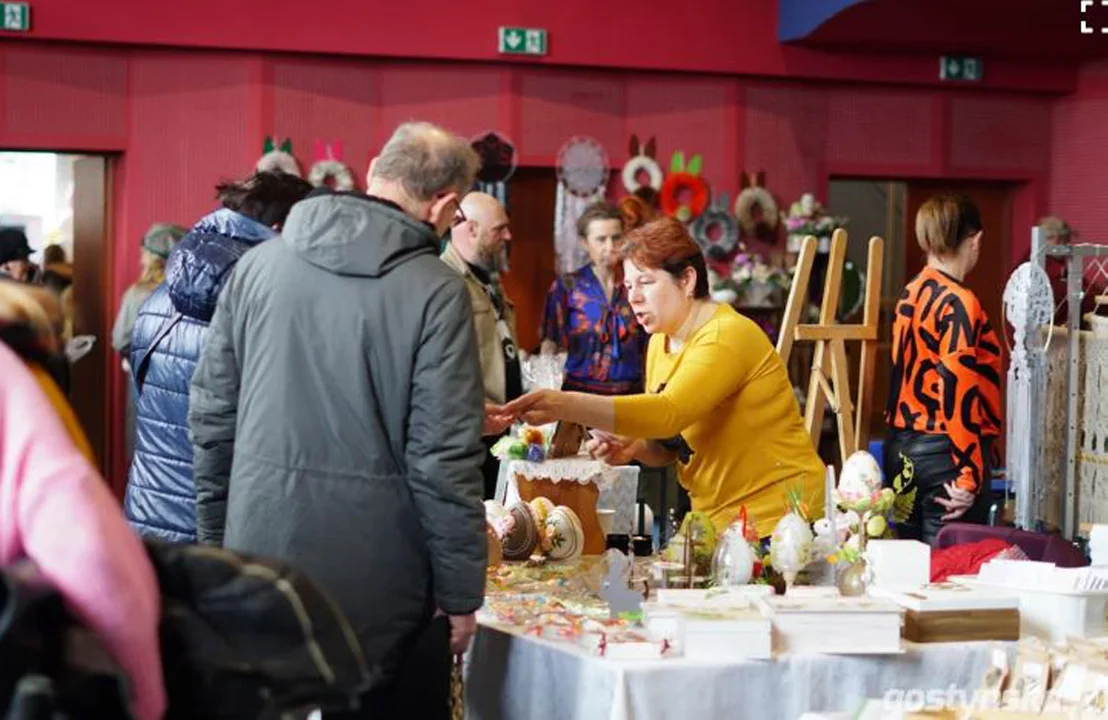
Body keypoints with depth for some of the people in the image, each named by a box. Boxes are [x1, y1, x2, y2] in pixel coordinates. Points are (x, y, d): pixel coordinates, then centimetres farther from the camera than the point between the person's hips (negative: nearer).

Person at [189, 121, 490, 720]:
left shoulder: (258, 266, 3)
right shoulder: (435, 292, -12)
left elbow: (211, 413, 7)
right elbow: (443, 459, -14)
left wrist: (215, 537, 17)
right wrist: (461, 594, -5)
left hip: (261, 557, 4)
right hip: (377, 584, -4)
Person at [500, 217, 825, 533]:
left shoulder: (726, 337, -16)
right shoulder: (660, 341, 10)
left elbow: (669, 413, -32)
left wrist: (565, 405, -39)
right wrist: (634, 446, -5)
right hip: (717, 519, 7)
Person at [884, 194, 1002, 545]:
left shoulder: (910, 294, 9)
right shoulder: (958, 303, -14)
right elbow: (958, 390, -20)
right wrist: (969, 476, -19)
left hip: (902, 447, 8)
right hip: (942, 452, -8)